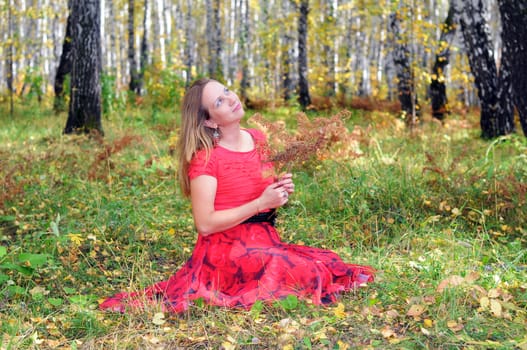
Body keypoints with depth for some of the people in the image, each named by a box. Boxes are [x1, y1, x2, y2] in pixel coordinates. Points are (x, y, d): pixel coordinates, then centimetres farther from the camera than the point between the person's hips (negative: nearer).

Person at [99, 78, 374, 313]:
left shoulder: (258, 139, 6)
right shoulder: (205, 157, -14)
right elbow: (205, 224, -18)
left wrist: (281, 191, -1)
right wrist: (261, 203, -20)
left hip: (265, 240, 7)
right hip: (227, 250, -7)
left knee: (328, 267, -3)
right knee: (309, 279, -21)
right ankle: (230, 297, -1)